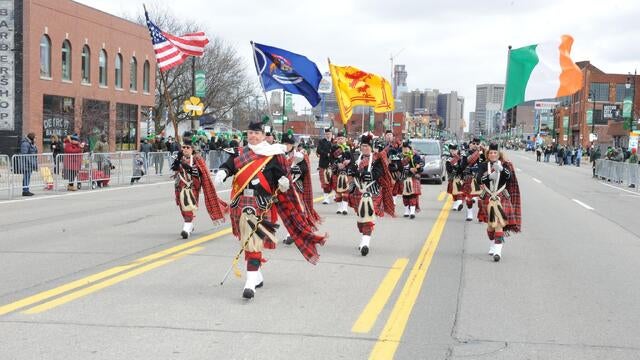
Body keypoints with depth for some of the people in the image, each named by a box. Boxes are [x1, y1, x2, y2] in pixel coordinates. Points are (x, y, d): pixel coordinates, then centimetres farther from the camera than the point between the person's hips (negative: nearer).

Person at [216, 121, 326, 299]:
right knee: (245, 240, 16)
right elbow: (228, 166, 3)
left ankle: (251, 282, -17)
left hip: (260, 204, -5)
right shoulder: (240, 153, 14)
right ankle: (257, 276, 34)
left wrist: (283, 181, -21)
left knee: (253, 241, -14)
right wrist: (222, 172, -19)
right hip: (240, 202, 5)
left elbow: (280, 174, 1)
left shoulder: (272, 155, 3)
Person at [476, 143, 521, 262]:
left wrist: (501, 169, -36)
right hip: (487, 197, 2)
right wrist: (489, 176, -31)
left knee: (499, 223, -13)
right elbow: (479, 179, -13)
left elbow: (510, 177, -18)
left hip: (502, 198, -2)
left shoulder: (505, 165, 1)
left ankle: (498, 251, -20)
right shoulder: (483, 166, 3)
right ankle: (493, 245, 36)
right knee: (490, 223, 13)